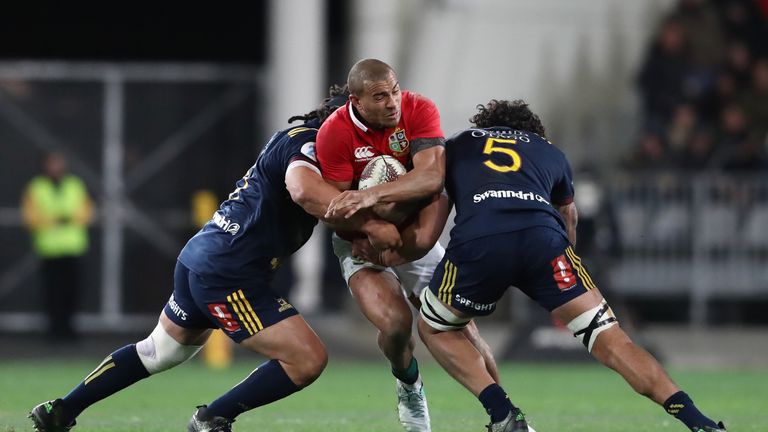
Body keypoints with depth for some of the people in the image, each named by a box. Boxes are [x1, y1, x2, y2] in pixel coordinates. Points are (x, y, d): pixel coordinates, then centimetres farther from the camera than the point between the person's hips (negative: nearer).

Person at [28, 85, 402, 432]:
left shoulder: (292, 139, 18)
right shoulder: (306, 141, -13)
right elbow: (304, 189, -35)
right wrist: (369, 225, -30)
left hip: (197, 260, 10)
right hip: (229, 277, -10)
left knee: (158, 352, 29)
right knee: (308, 359, -10)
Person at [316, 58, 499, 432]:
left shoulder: (419, 110, -18)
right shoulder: (334, 133, -21)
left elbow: (433, 176, -33)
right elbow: (336, 209, -18)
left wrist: (373, 196, -45)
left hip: (414, 237, 2)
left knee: (460, 326, -3)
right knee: (395, 323, -26)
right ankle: (409, 385, 8)